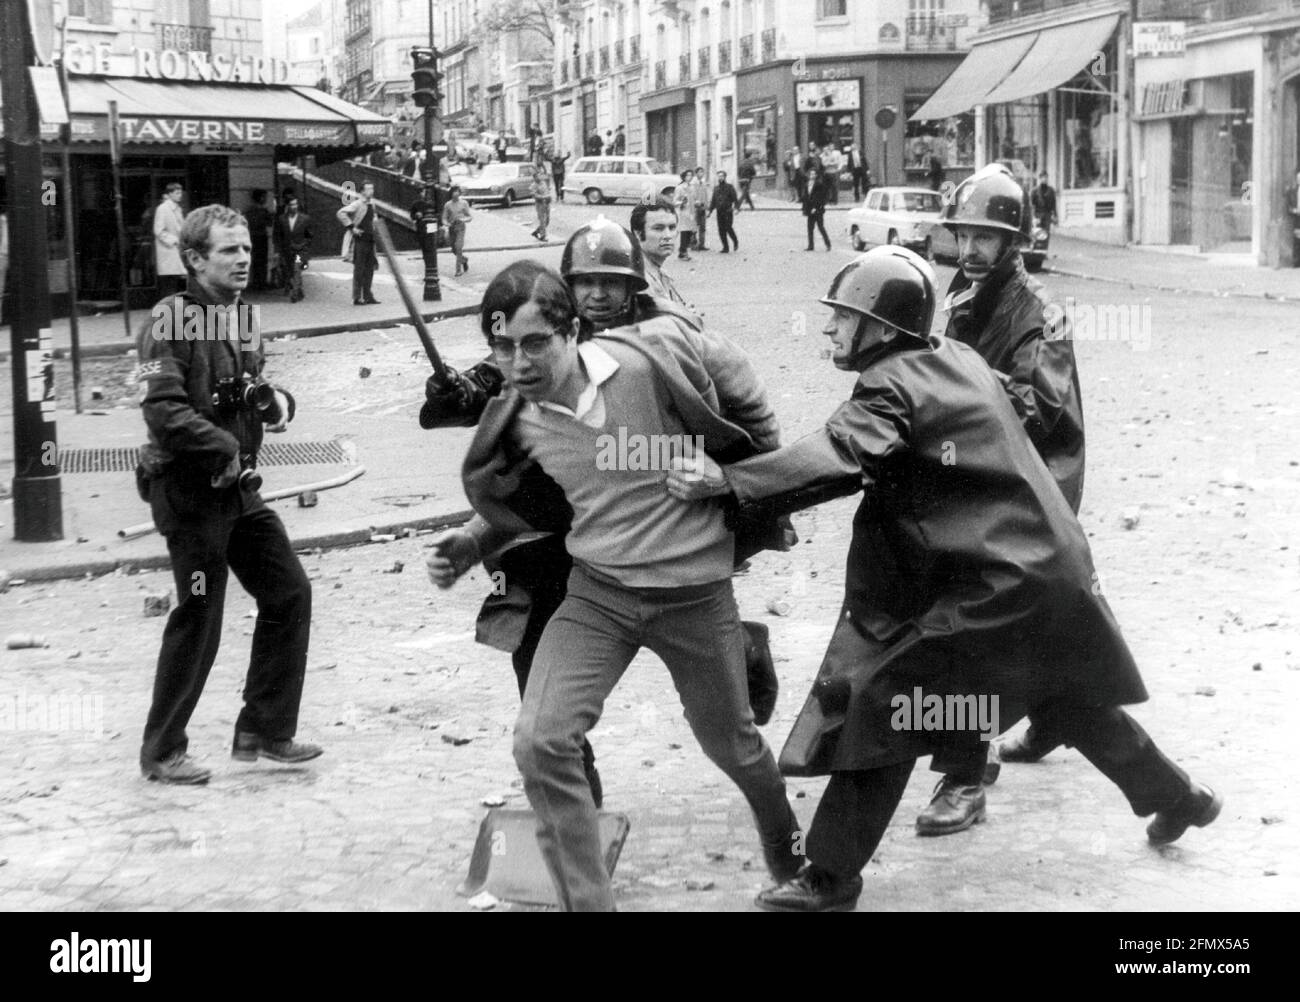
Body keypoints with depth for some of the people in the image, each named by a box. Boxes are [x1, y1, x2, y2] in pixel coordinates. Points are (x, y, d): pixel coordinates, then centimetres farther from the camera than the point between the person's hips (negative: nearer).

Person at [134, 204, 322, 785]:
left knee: (289, 592, 7)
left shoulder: (238, 316, 11)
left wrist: (276, 401, 2)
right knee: (198, 618, -2)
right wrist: (223, 450, -23)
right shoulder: (172, 320, -14)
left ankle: (264, 731, 18)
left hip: (238, 488, 8)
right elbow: (164, 410, -24)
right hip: (188, 490, -8)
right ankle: (161, 752, 14)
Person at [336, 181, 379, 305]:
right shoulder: (358, 204, -12)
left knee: (369, 269, 9)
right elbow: (340, 213, -20)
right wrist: (352, 227, -19)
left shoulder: (371, 205, 14)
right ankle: (357, 298, -2)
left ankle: (367, 296, 15)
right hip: (360, 240, -8)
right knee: (359, 269, -5)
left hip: (370, 240, 8)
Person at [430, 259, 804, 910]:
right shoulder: (517, 422, -8)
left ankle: (784, 844, 53)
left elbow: (738, 382, 1)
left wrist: (760, 467, 6)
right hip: (597, 591, 2)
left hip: (694, 593, -2)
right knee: (540, 742, -18)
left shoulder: (655, 361, -20)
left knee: (733, 747, 17)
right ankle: (585, 903, -1)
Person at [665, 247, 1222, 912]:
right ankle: (1177, 797, 46)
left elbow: (837, 462, -31)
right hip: (1053, 564, 9)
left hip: (978, 590, -9)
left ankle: (831, 877, -1)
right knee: (1074, 699, 28)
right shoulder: (960, 358, 11)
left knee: (883, 712, -4)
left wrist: (727, 480, -36)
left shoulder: (891, 385, -15)